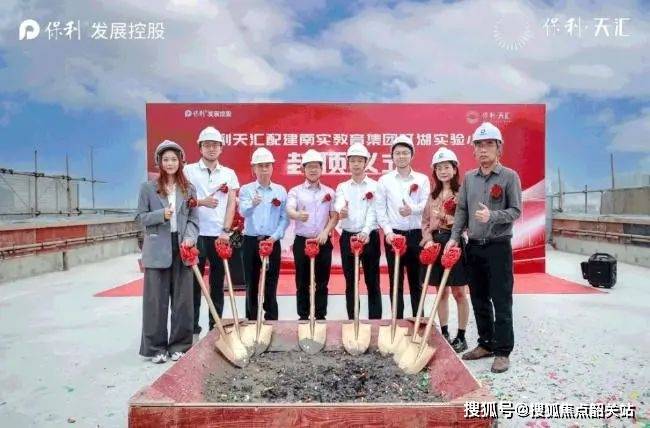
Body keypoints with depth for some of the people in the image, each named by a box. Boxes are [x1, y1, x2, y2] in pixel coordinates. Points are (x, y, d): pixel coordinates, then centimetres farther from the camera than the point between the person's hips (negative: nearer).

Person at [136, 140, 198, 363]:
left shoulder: (189, 189, 10)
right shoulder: (148, 187, 4)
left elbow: (193, 219, 7)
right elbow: (140, 217, 2)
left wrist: (190, 237, -11)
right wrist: (161, 214, -15)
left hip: (182, 249, 2)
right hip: (157, 250, -2)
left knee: (183, 299, 6)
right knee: (156, 300, 2)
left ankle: (179, 345, 18)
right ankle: (156, 347, 14)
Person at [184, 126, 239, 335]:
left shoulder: (229, 173, 9)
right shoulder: (189, 170, 4)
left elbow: (231, 204, 4)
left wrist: (226, 230, -6)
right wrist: (201, 202, -16)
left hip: (220, 235, 2)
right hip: (195, 234, -2)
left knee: (218, 281, 8)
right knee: (194, 280, 4)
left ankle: (216, 323, 18)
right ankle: (192, 323, 14)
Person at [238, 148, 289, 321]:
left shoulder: (280, 191, 5)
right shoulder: (246, 189, 1)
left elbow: (285, 218, 2)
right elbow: (243, 212, -16)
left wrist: (275, 236, -11)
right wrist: (253, 204, -38)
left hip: (272, 242, 1)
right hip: (251, 241, 0)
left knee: (271, 283, 5)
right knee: (251, 283, 7)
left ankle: (271, 320, 16)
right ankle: (251, 320, 18)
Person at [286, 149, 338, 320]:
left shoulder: (329, 192, 8)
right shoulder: (295, 191, 3)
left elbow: (335, 216, 5)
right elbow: (289, 210, -15)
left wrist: (325, 232, -12)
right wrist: (298, 215, -38)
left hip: (323, 242, 1)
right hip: (302, 241, -1)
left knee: (322, 282, 7)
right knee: (302, 282, 5)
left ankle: (321, 316, 18)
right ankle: (303, 316, 16)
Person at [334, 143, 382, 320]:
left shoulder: (375, 186, 2)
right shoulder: (342, 187, 8)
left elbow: (372, 212, -10)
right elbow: (338, 205, -12)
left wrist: (366, 232, -28)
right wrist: (341, 211, -37)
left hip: (370, 237, -2)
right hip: (348, 237, 2)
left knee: (372, 282, 4)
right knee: (350, 283, 9)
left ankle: (375, 321, 13)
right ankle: (352, 321, 20)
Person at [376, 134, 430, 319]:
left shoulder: (422, 179, 6)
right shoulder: (384, 180, 5)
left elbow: (426, 205, -5)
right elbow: (380, 209, 1)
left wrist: (412, 209, -25)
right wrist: (388, 231, -10)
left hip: (416, 235, 1)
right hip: (393, 235, 0)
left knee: (416, 281, 8)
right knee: (396, 282, 7)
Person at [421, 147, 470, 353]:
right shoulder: (433, 194, 12)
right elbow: (425, 221, 12)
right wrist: (429, 240, -3)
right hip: (436, 244, 5)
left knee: (459, 292, 3)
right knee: (442, 292, 12)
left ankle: (461, 337, 15)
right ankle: (444, 334, 22)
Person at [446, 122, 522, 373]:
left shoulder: (509, 176, -4)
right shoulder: (469, 178, 10)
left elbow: (516, 211, -8)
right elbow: (461, 210, 10)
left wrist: (492, 216, -25)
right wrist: (454, 237, 1)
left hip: (498, 247, -5)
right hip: (474, 247, 5)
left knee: (501, 301, 0)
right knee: (479, 300, 12)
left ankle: (502, 352, 9)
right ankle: (486, 344, 25)